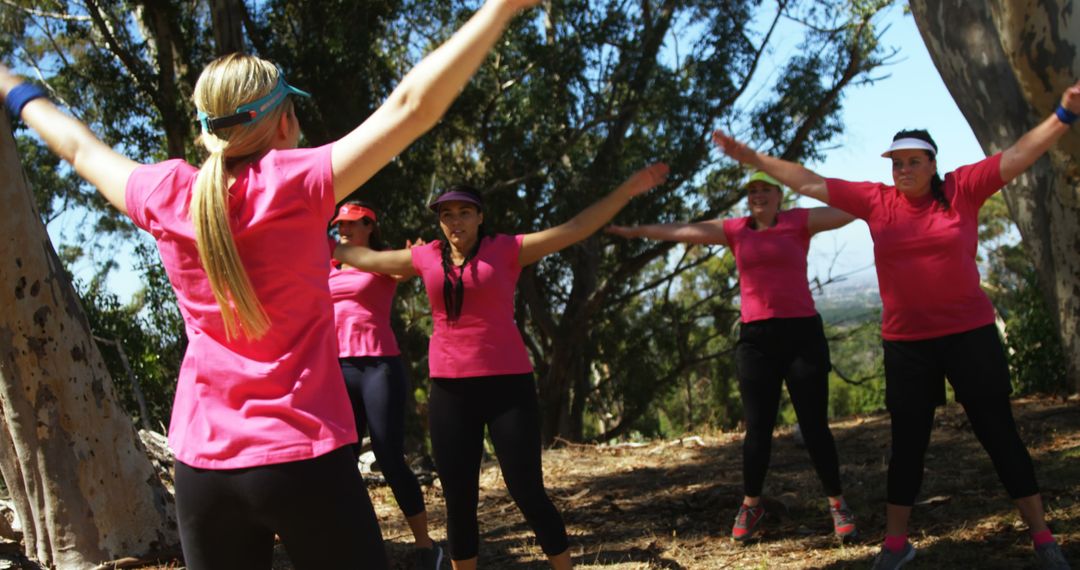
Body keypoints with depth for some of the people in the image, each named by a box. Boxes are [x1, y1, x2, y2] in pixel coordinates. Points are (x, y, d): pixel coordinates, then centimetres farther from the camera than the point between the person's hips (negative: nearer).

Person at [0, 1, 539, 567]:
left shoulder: (164, 196, 0)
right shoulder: (295, 184, -12)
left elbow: (81, 148, 19)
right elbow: (412, 104, -17)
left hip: (201, 461, 5)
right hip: (301, 456, -5)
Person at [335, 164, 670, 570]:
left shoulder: (507, 250, -1)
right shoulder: (426, 258, 8)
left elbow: (575, 229, -5)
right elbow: (364, 258, 21)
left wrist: (628, 189, -12)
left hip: (507, 384, -3)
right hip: (449, 390, 3)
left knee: (527, 491, -2)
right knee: (458, 498, 9)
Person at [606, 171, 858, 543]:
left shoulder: (799, 222, 3)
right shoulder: (735, 230, 9)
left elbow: (848, 212, -2)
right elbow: (681, 231, 10)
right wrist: (636, 231, 12)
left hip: (802, 333, -2)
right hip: (756, 338, 2)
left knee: (814, 425, 1)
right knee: (758, 428, 5)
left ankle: (837, 504, 14)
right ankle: (750, 506, 19)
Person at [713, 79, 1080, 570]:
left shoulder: (962, 189, -3)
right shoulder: (876, 201, 2)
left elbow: (1019, 154, -6)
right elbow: (808, 182, 5)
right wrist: (752, 158, 4)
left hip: (969, 334, -2)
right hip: (906, 343, 2)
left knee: (998, 433, 4)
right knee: (907, 441, 10)